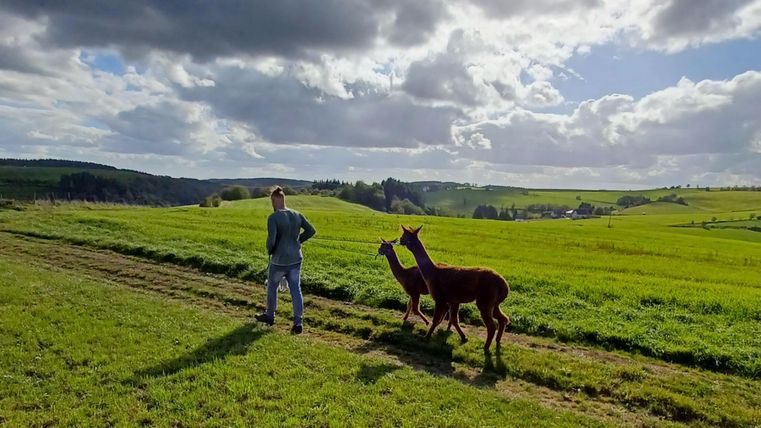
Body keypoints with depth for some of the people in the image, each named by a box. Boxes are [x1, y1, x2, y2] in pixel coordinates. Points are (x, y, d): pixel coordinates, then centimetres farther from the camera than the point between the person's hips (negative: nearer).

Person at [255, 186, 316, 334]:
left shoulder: (273, 218, -17)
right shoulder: (297, 215, 0)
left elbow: (271, 240, -23)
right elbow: (311, 231, 5)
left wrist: (269, 250, -2)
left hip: (279, 261, -4)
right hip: (296, 259, 4)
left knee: (272, 286, 20)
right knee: (296, 290, 6)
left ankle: (269, 316, 37)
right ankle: (298, 323, 2)